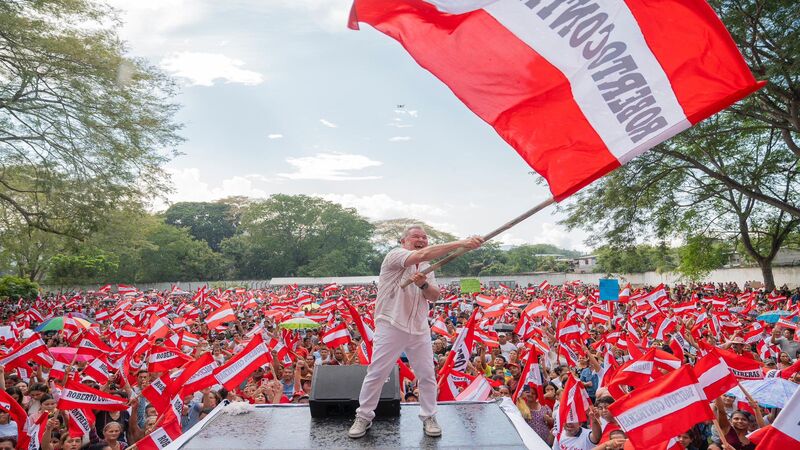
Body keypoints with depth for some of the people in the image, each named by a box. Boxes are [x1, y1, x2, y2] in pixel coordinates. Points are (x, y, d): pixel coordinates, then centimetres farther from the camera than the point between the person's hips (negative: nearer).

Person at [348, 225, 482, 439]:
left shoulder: (427, 268, 13)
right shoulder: (395, 256, -11)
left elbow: (434, 296, 5)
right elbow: (423, 254, -29)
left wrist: (424, 284, -19)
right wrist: (461, 243, -35)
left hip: (419, 329, 6)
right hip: (391, 327, -6)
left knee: (427, 375, 9)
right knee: (376, 373, 1)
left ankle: (429, 417, 26)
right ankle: (363, 417, 18)